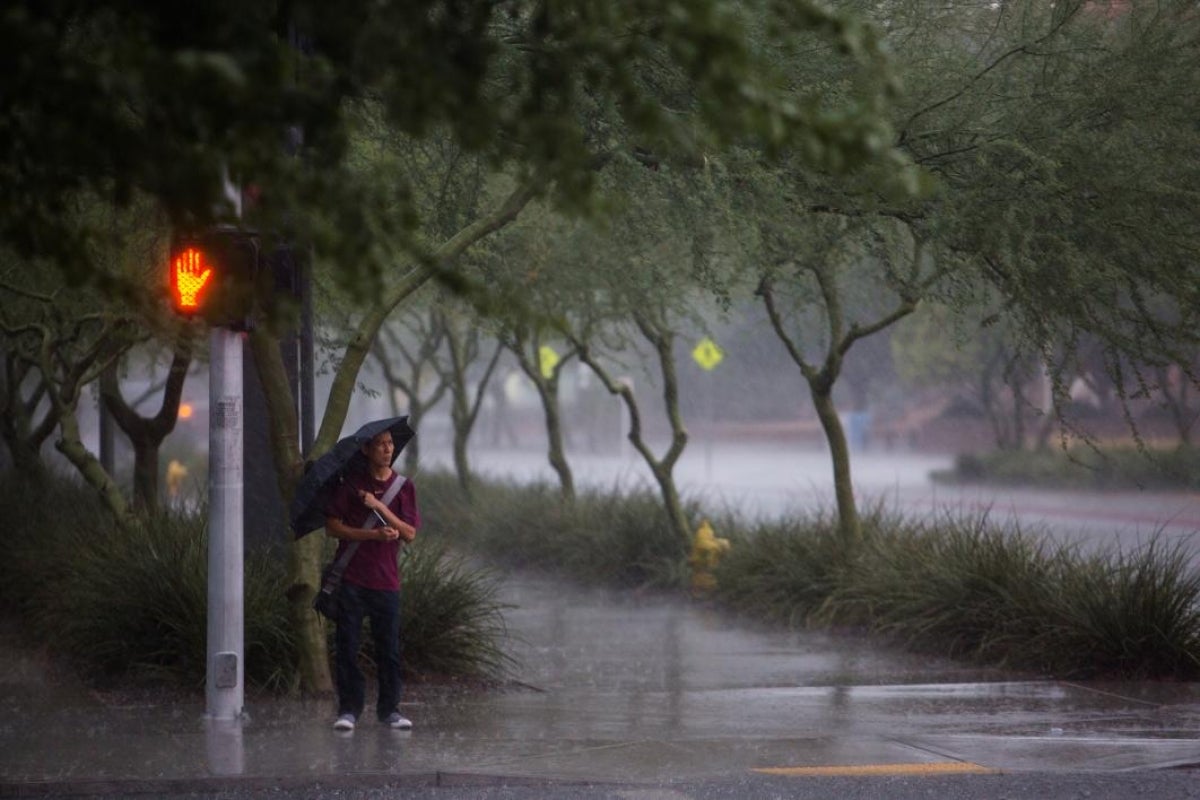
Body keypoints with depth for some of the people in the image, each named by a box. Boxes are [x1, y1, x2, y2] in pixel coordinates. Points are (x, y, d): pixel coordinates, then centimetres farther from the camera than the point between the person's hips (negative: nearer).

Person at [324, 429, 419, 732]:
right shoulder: (351, 485, 2)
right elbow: (332, 526, -3)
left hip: (386, 579, 1)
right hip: (351, 578, -1)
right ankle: (349, 709, 3)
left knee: (389, 649, 2)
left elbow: (409, 533, -2)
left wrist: (380, 507, -13)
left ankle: (389, 709, 11)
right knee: (347, 647, -3)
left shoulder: (404, 486, 6)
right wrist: (373, 535, -13)